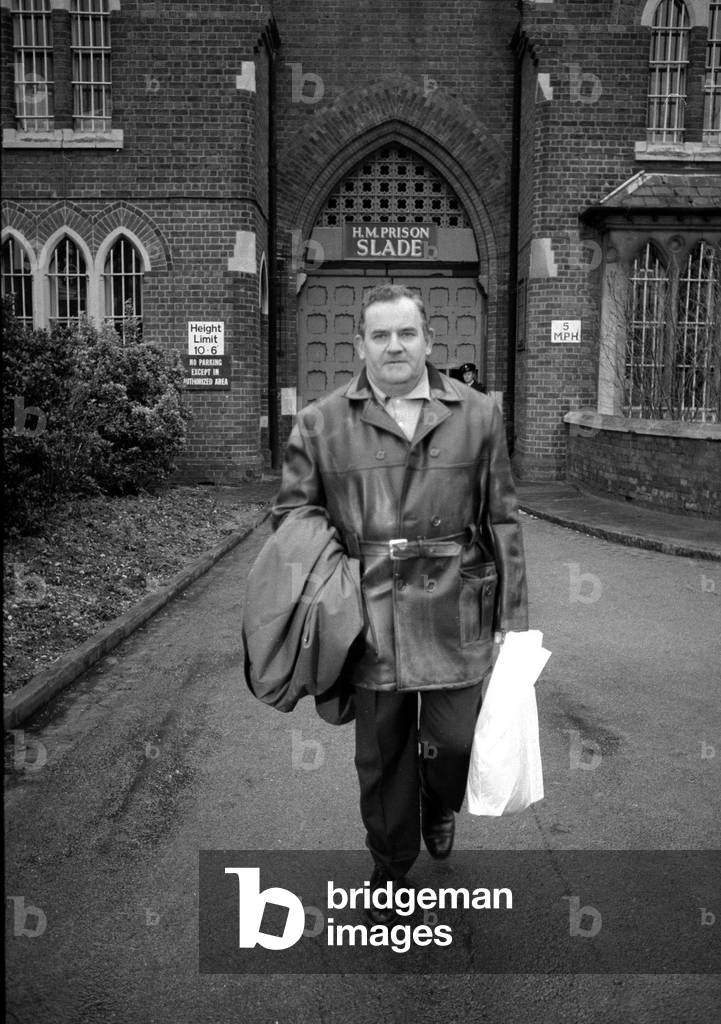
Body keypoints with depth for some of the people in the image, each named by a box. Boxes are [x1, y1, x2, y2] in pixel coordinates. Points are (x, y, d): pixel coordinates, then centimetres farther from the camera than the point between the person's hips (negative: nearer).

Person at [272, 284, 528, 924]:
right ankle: (389, 869, 39)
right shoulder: (321, 423, 2)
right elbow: (290, 516, 6)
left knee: (454, 742, 6)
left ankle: (440, 809, 44)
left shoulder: (479, 416, 3)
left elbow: (502, 521, 5)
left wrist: (513, 617, 3)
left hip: (455, 619, 0)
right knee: (380, 755, 13)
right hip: (369, 622, 0)